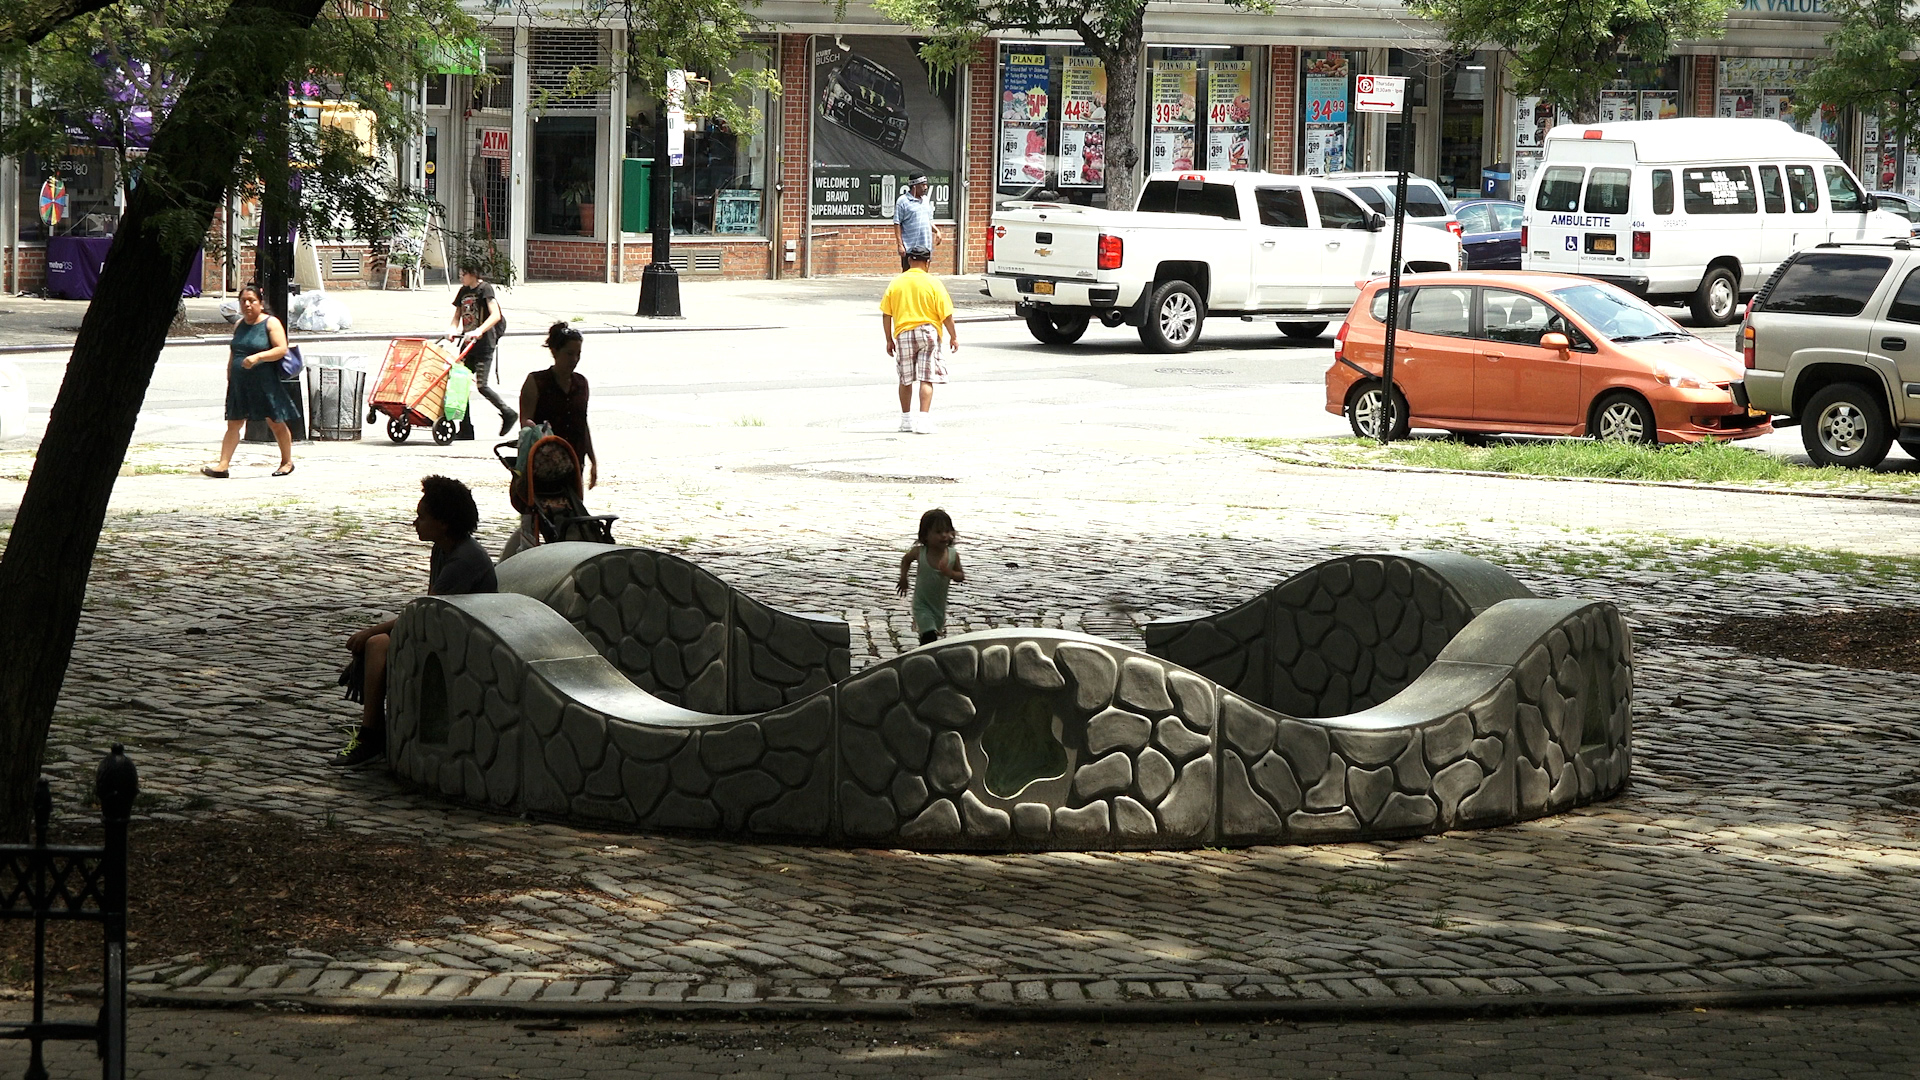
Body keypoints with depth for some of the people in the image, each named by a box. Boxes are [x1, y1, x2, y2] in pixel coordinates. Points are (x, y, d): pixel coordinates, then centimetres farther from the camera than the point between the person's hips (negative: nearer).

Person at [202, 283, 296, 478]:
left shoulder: (271, 323, -5)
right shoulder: (239, 325, 13)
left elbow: (282, 349, -15)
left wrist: (257, 357, -26)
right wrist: (229, 379, 17)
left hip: (265, 384, -5)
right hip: (239, 384, 5)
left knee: (275, 423, 6)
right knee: (233, 424, -2)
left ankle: (287, 461, 22)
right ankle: (223, 465, -8)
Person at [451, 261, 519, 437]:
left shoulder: (485, 288, -8)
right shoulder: (463, 291, 14)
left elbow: (495, 315, -18)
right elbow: (457, 315, 18)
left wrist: (479, 331, -30)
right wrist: (453, 330, -4)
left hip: (484, 345, -8)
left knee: (481, 385, -11)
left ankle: (509, 414, 7)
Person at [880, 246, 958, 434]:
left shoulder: (895, 283, 3)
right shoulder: (933, 283, -4)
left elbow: (886, 314, 6)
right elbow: (946, 314, -5)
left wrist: (889, 340, 14)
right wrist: (953, 336, 7)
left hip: (903, 334, 2)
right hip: (928, 332, -2)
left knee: (906, 379, 15)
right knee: (926, 379, -3)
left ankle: (906, 419, 22)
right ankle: (923, 418, -13)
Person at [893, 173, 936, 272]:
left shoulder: (926, 200, 15)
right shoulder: (903, 201, -6)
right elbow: (897, 224, -8)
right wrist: (900, 245, -14)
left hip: (925, 247, 6)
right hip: (909, 248, -6)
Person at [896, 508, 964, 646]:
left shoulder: (953, 555, -15)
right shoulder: (919, 552, -17)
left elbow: (961, 576, -7)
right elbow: (906, 559, 4)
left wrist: (950, 573, -27)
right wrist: (903, 579, 2)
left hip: (940, 605, 3)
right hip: (922, 605, -3)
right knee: (929, 636, -18)